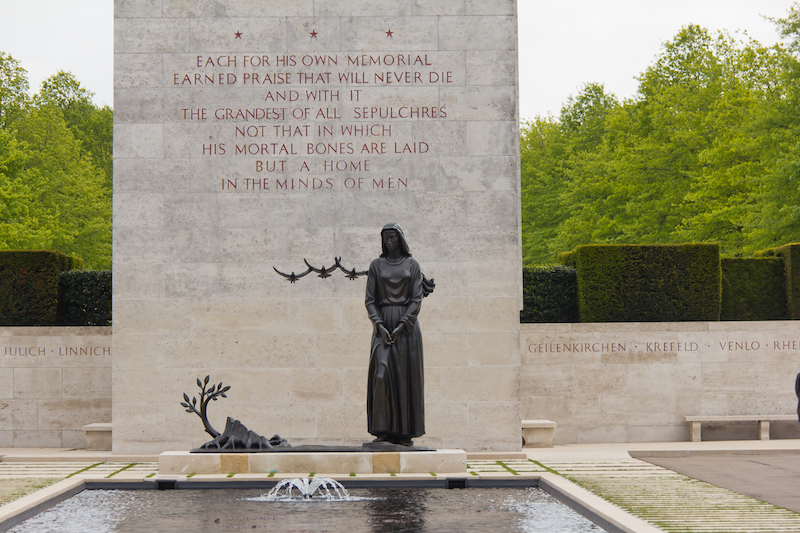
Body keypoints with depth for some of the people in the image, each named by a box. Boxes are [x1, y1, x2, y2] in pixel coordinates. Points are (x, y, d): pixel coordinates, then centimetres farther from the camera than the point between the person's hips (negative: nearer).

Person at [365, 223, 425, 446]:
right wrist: (380, 326, -10)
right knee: (382, 373, -11)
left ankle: (405, 432, 3)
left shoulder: (412, 265, 6)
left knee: (406, 376, -2)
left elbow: (417, 298, 0)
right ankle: (384, 430, -7)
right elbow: (370, 299, 4)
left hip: (407, 323, 0)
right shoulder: (376, 265, 8)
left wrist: (402, 325, -12)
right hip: (383, 324, 0)